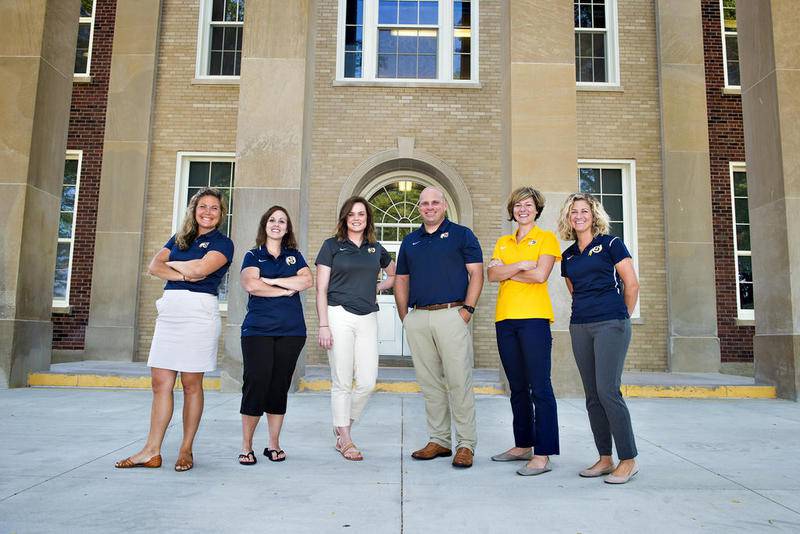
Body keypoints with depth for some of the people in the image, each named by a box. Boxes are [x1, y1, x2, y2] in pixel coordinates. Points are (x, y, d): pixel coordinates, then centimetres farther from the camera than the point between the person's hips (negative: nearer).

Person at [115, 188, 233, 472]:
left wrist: (172, 264, 3)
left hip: (199, 311, -5)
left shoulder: (223, 243, 3)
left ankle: (186, 450, 11)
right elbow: (154, 266, 7)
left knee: (191, 384, 0)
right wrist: (183, 274, -9)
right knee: (160, 382, 3)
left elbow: (200, 268, -14)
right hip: (169, 309, 5)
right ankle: (152, 451, 9)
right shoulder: (179, 238, 20)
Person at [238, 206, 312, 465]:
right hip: (257, 330, -2)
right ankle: (246, 446, 4)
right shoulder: (253, 256, 11)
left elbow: (307, 280, -1)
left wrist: (271, 281, -5)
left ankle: (273, 443, 14)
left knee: (280, 386, 4)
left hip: (291, 330, 2)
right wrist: (287, 289, -4)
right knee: (255, 383, -9)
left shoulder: (295, 256, 17)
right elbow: (251, 285, -9)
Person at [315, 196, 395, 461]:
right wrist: (323, 325, -8)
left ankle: (342, 427, 22)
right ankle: (345, 440, 12)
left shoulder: (376, 249, 14)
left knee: (368, 382, -2)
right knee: (342, 382, -1)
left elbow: (394, 276, 31)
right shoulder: (332, 245, 4)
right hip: (339, 315, -3)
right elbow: (321, 289, 0)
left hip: (367, 319, 4)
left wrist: (375, 288, 12)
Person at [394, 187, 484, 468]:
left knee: (459, 382, -4)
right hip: (418, 319, 5)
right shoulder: (410, 241, 19)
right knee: (430, 384, 8)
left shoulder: (462, 234, 6)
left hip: (451, 315, -4)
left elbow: (476, 273, -1)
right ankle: (438, 440, 18)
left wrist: (468, 309, -10)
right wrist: (404, 317, 9)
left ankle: (466, 444, 4)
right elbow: (401, 280, 19)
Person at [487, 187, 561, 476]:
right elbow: (492, 274, 2)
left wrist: (507, 273, -2)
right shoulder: (503, 243, 18)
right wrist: (520, 266, -11)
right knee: (517, 387, 12)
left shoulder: (546, 238, 4)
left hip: (534, 317, -6)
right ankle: (523, 445, 23)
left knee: (540, 387, -6)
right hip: (505, 318, 6)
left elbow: (540, 275, -11)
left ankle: (543, 455, -2)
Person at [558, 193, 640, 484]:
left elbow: (631, 284, -2)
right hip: (579, 327, 6)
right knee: (592, 395, 6)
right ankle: (605, 458, 16)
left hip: (610, 325, -6)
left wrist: (622, 316, 4)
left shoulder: (610, 244, -1)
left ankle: (628, 460, 1)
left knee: (608, 390, -11)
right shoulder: (568, 256, 15)